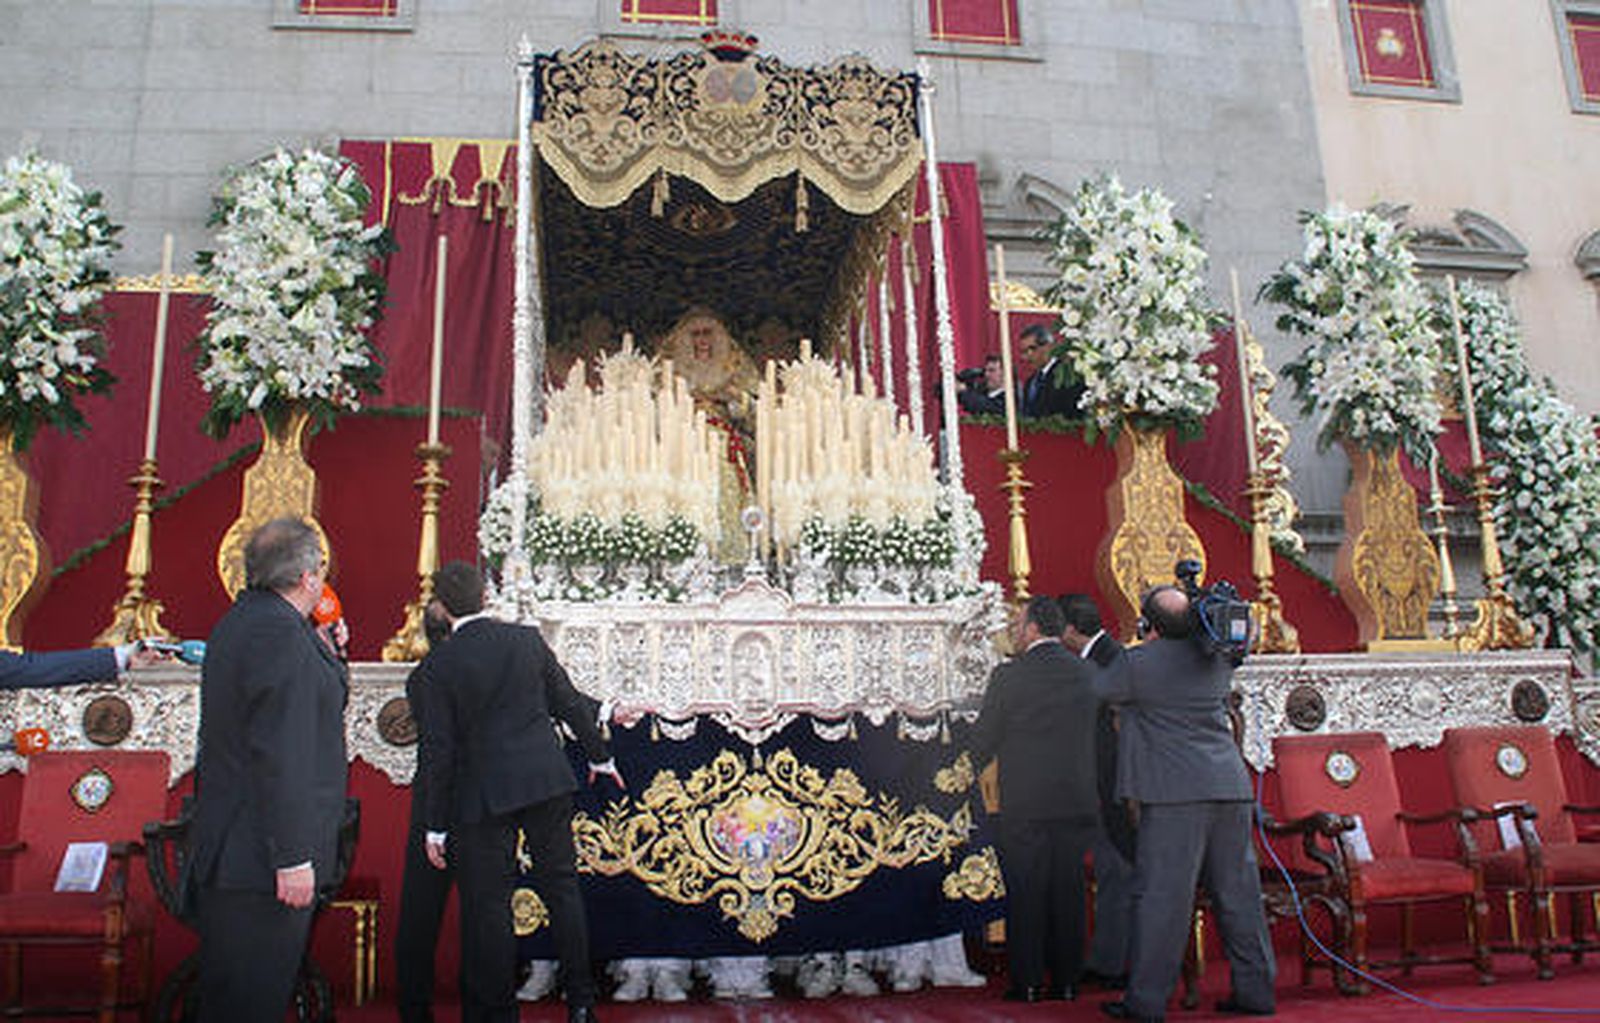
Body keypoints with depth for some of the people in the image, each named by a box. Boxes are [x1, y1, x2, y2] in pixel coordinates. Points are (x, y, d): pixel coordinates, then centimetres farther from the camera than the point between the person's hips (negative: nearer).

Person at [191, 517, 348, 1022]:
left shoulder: (239, 620, 13)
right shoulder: (279, 630, -19)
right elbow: (279, 754, -24)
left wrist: (322, 650, 16)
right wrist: (293, 857, -23)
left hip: (228, 844, 10)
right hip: (262, 855, -10)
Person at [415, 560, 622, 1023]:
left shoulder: (440, 665, -8)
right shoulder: (528, 639, 0)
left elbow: (436, 751, -7)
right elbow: (568, 702, 8)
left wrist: (436, 825, 0)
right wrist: (599, 755, 22)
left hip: (484, 794, -3)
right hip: (547, 781, 4)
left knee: (487, 906, 8)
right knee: (561, 887, 14)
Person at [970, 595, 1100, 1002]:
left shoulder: (1010, 675, -9)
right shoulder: (1083, 672, 3)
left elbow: (984, 739, -2)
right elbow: (1090, 734, 11)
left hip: (1025, 803, -4)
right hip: (1076, 802, 4)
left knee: (1025, 894, 5)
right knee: (1067, 892, 11)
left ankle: (1027, 981, 9)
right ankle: (1065, 979, 18)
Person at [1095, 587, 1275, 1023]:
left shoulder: (1139, 663, -8)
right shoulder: (1217, 658, 9)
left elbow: (1098, 689, 6)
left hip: (1177, 794, -6)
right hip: (1231, 788, 6)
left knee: (1161, 895, -2)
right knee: (1238, 892, 13)